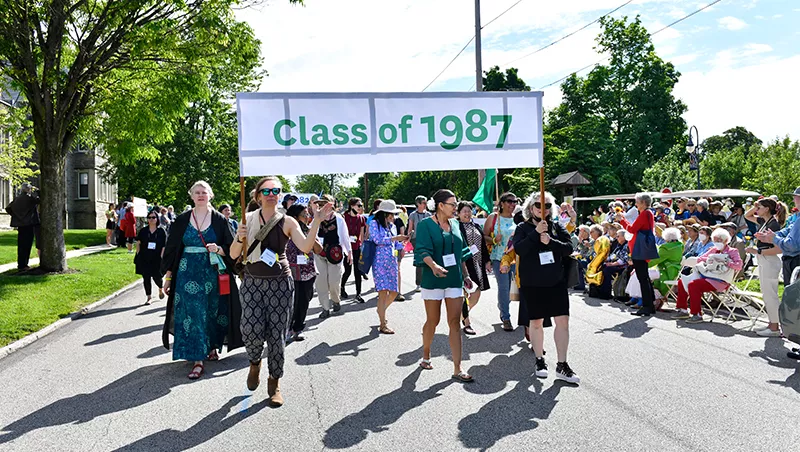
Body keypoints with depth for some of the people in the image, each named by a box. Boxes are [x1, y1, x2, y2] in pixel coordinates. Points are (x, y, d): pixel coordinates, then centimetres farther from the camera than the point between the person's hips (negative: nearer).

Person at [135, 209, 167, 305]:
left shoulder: (161, 231, -1)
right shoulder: (143, 231, 5)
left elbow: (164, 247, -1)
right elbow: (138, 243, 9)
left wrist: (161, 258, -9)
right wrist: (138, 255, 1)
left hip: (156, 260, -2)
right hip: (144, 260, 2)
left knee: (157, 277, -1)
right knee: (146, 278, 4)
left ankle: (161, 289, 33)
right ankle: (149, 297, 16)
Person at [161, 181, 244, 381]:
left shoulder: (219, 219, 2)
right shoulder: (182, 220, 4)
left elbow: (231, 248, 2)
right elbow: (172, 248, 6)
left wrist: (218, 249, -19)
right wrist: (168, 276, 3)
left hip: (212, 272, 0)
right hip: (188, 273, 0)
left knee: (213, 311, 7)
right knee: (192, 313, -4)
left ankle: (213, 346, 30)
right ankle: (197, 360, -2)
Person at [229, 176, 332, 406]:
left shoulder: (287, 222, 0)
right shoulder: (248, 219, 4)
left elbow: (305, 247, -15)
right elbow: (234, 255, 4)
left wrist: (317, 221, -25)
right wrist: (240, 238, -16)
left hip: (280, 283, -1)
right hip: (252, 282, 1)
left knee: (276, 334, 0)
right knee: (251, 330, -13)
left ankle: (274, 383, 19)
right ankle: (255, 363, 22)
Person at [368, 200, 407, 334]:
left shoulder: (392, 226, 17)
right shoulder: (374, 223, 0)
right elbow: (377, 239, -14)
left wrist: (403, 242, 2)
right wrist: (394, 238, -15)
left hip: (392, 261, 7)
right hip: (380, 261, -6)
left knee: (394, 292, 6)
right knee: (383, 292, -12)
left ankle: (381, 310, 35)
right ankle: (383, 325, -6)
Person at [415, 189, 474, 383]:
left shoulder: (455, 224, 10)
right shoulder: (425, 225, -7)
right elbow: (423, 251, -18)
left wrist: (465, 275, 17)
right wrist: (434, 266, -36)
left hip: (454, 279, 4)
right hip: (433, 280, -4)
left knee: (455, 322, -1)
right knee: (433, 320, 8)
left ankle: (457, 369, -1)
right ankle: (426, 356, 33)